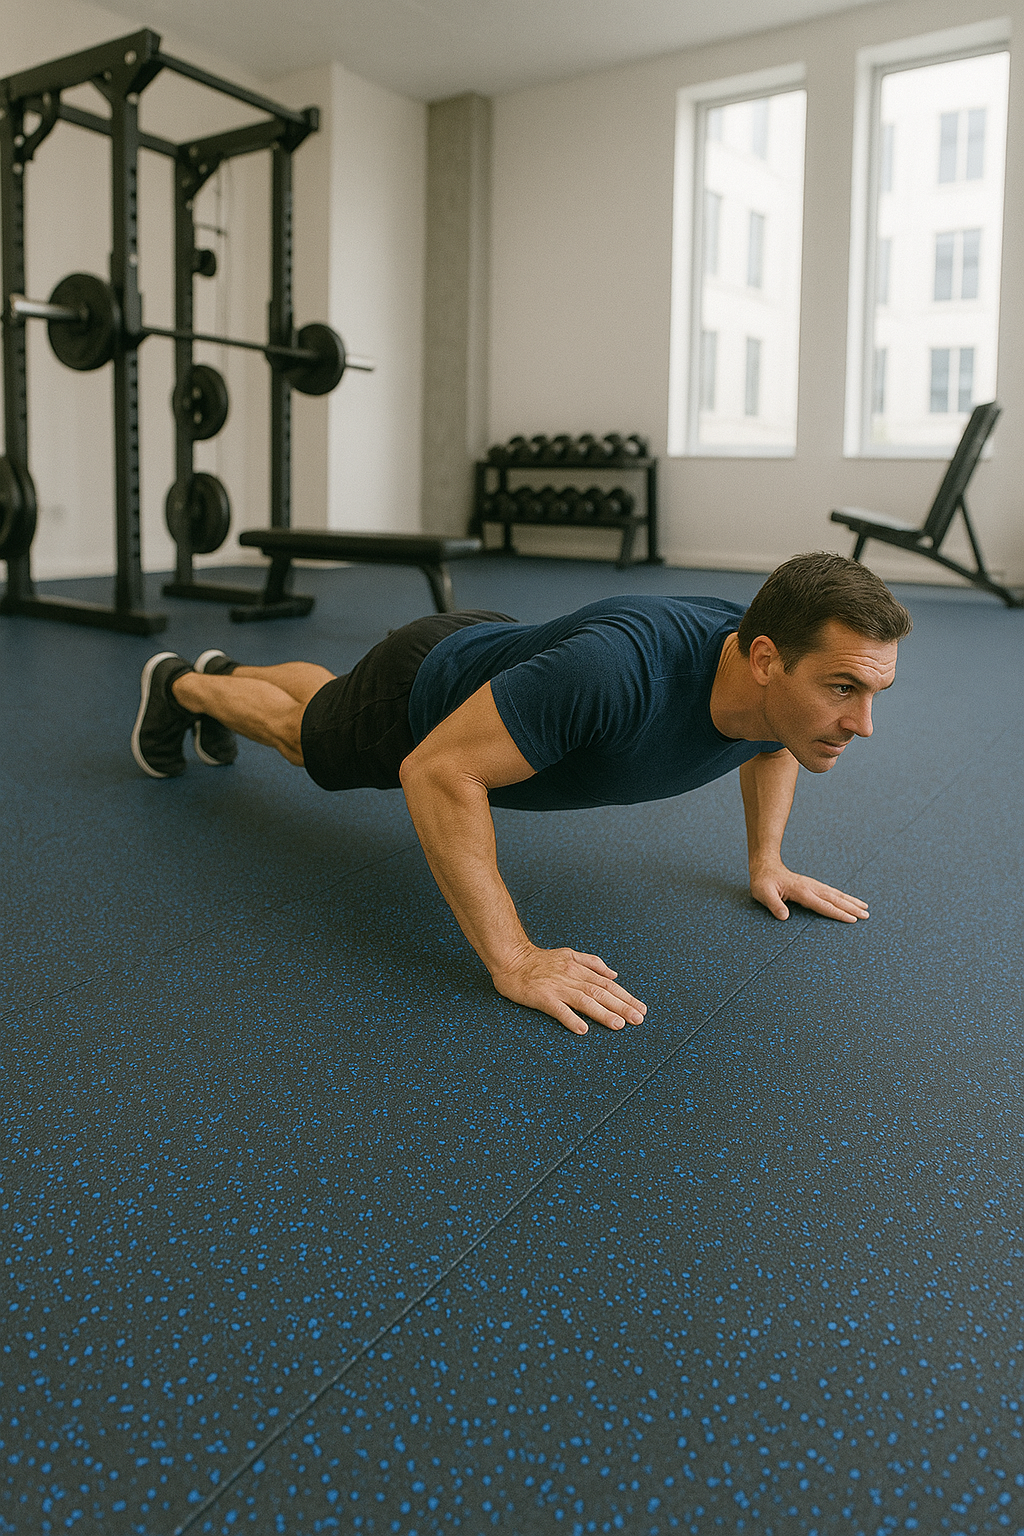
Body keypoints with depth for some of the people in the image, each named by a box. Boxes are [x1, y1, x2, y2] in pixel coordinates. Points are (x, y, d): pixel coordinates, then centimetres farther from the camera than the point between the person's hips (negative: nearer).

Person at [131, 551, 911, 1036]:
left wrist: (767, 860, -5)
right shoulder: (621, 670, -51)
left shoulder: (789, 681, -28)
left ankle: (229, 672, 66)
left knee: (324, 700, 36)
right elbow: (436, 770, -46)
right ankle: (181, 687, 58)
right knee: (299, 731, 28)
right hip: (424, 687, -6)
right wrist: (514, 959, -47)